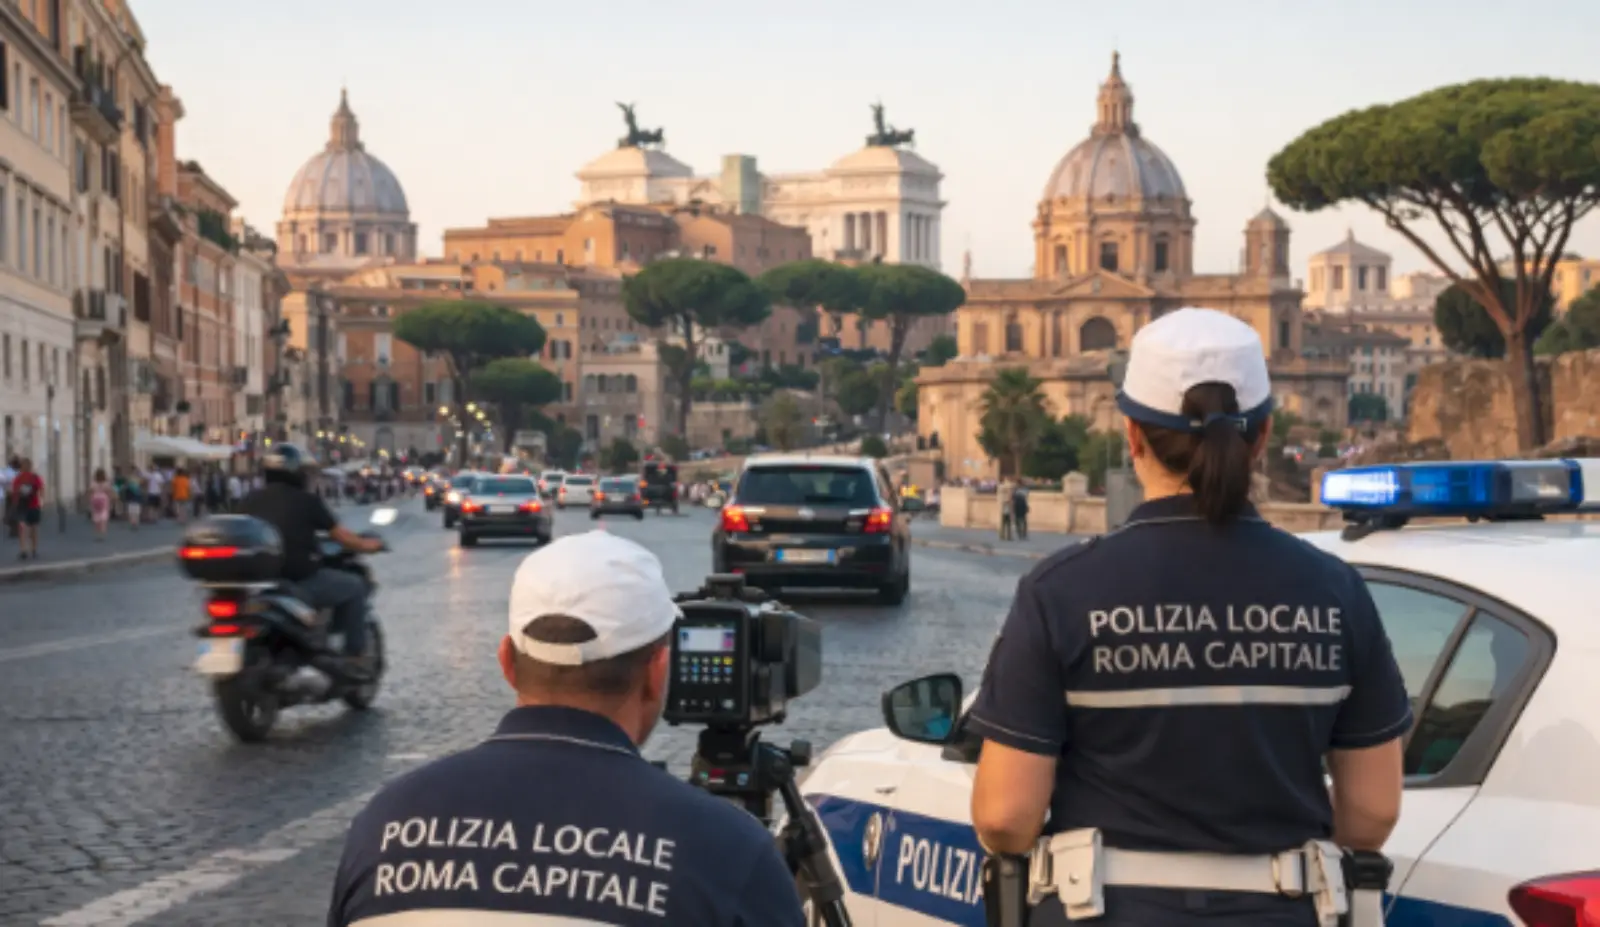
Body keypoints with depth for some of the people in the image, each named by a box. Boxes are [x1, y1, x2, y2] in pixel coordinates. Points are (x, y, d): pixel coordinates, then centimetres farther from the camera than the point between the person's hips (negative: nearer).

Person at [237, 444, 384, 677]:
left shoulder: (250, 501, 8)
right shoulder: (306, 500, -5)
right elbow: (340, 535, 2)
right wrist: (366, 545, 22)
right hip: (299, 583, -6)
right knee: (354, 586, 14)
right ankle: (355, 658, 11)